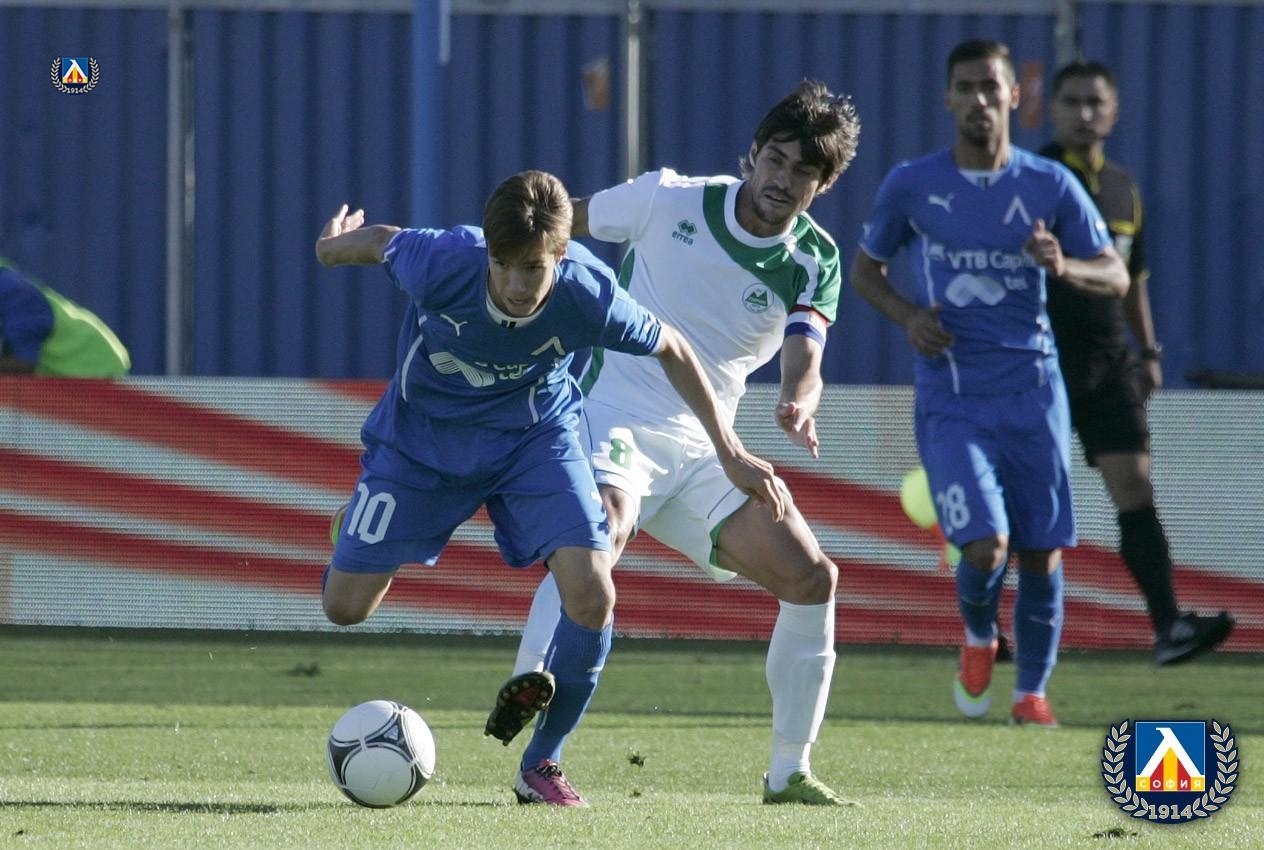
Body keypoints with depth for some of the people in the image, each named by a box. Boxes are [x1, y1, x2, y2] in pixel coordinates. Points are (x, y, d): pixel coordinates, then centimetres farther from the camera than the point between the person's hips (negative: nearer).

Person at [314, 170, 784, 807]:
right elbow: (383, 241, -9)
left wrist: (730, 454, -7)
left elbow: (670, 350, -11)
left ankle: (541, 764, 3)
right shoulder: (444, 264, -33)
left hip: (534, 437, 0)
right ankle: (361, 526, 39)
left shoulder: (588, 294, -30)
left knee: (592, 595, -19)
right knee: (344, 605, 0)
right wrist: (337, 241, 14)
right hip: (423, 436, 0)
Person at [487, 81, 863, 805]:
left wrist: (799, 405, -39)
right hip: (619, 413, -4)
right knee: (604, 526, -36)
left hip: (706, 447, 4)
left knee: (812, 578, -4)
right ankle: (529, 684, -50)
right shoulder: (670, 200, -6)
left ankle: (789, 771, 8)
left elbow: (804, 360, -17)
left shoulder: (814, 262, 0)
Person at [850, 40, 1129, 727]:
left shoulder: (1051, 187, 2)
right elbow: (865, 268, 13)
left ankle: (1031, 691, 24)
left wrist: (1065, 267, -16)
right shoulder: (910, 186, 0)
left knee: (1041, 554, 3)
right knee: (985, 547, -17)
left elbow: (1116, 277, 6)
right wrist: (907, 315, -7)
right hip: (948, 401, -2)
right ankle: (978, 637, 17)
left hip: (1031, 392, 2)